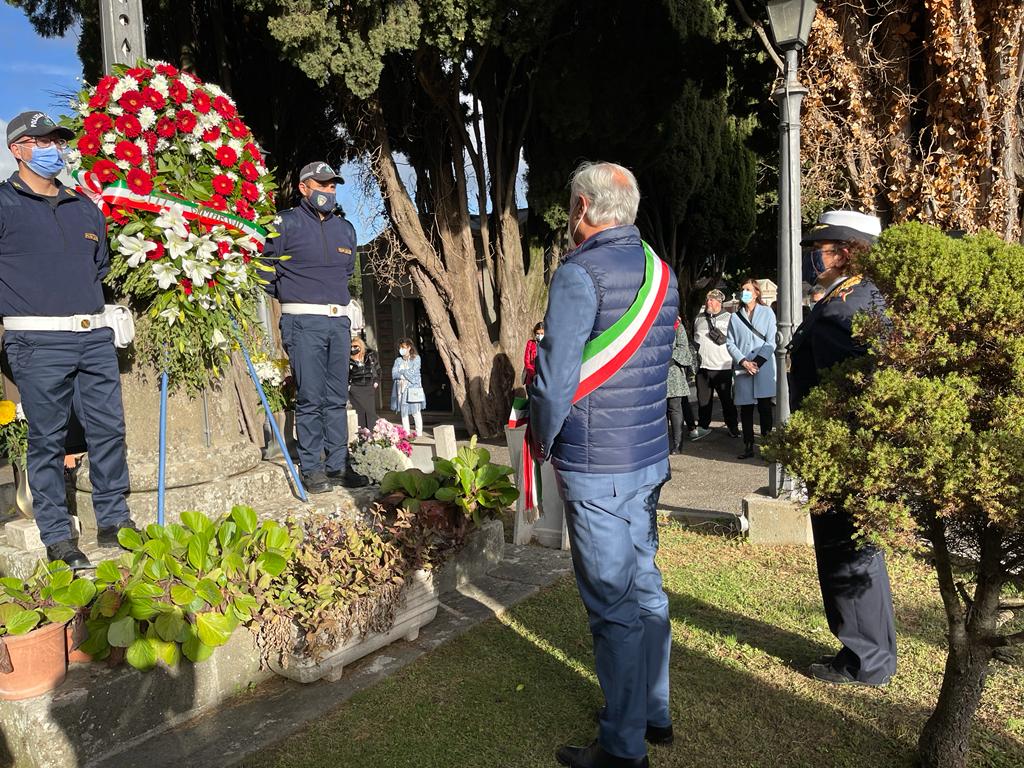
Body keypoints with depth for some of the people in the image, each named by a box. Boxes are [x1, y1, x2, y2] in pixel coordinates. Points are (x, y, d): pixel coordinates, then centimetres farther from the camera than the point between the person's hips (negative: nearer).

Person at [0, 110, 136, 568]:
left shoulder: (85, 208, 18)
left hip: (95, 337, 5)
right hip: (37, 342, -5)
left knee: (109, 428, 5)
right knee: (47, 439, 1)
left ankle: (114, 522, 18)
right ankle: (57, 537, 12)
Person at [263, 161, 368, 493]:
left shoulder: (345, 228, 17)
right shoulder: (286, 223, -1)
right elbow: (266, 268, 1)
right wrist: (291, 294, 8)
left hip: (339, 321, 6)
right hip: (303, 322, -5)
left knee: (337, 398, 7)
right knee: (310, 398, -5)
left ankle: (338, 465, 13)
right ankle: (311, 469, 4)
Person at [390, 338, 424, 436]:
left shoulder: (416, 358, 4)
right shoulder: (398, 360, 15)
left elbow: (413, 372, -8)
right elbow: (394, 374, 3)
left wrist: (401, 372, 1)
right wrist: (405, 375, -8)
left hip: (413, 389, -4)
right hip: (401, 390, 4)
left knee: (416, 412, -4)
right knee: (403, 413, 2)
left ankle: (419, 434, 0)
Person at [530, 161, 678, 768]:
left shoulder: (580, 274, -16)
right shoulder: (661, 272, 10)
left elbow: (556, 380, -18)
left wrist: (543, 441, -2)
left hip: (597, 467, -8)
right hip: (651, 456, 8)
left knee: (613, 605, 2)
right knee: (645, 585, 18)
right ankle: (654, 712, 34)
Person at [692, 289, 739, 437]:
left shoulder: (729, 318, 1)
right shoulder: (699, 318, 15)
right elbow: (694, 339, 25)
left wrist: (724, 339, -16)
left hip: (722, 367, -4)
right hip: (702, 367, 4)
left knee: (727, 400, 3)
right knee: (703, 400, 11)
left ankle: (732, 427, 15)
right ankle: (703, 426, 23)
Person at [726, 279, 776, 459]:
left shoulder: (767, 313, 6)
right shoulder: (735, 317, 12)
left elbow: (771, 341, -1)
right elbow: (730, 343, 6)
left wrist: (757, 362, -10)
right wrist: (744, 362, -8)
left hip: (764, 368, -2)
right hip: (743, 370, 2)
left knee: (765, 407, -2)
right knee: (745, 408, 4)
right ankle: (748, 446, 10)